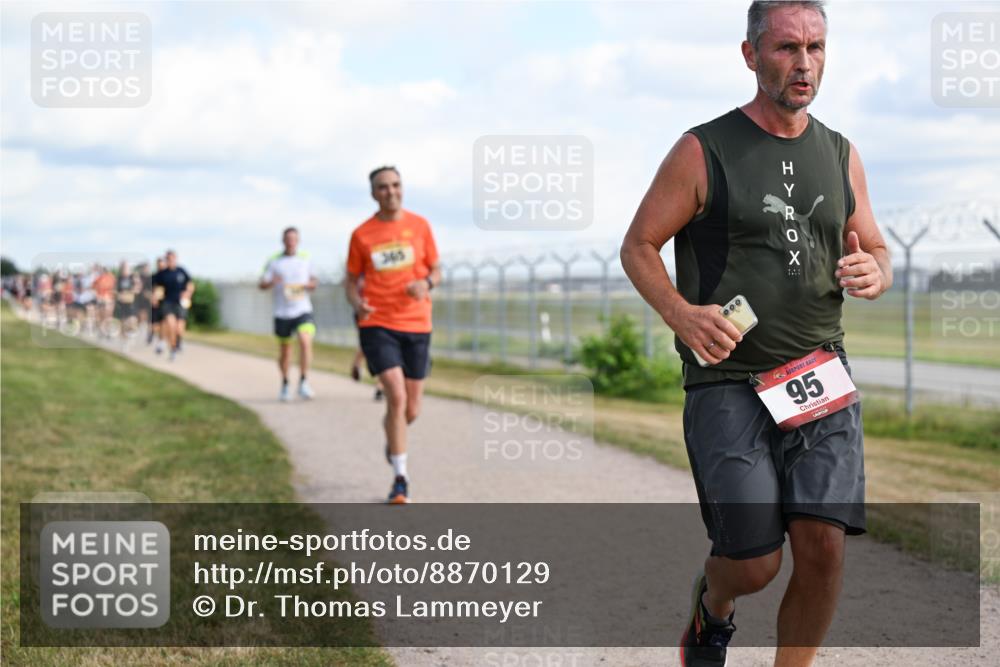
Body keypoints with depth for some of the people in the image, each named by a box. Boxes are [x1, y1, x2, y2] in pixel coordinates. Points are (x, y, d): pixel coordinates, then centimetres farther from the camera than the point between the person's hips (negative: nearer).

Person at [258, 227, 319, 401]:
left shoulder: (306, 259, 7)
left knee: (305, 341, -21)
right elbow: (261, 284, 0)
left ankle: (303, 382, -14)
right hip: (282, 313, 0)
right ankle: (285, 385, 27)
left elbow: (313, 279, 20)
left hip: (303, 310, 0)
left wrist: (311, 284, -4)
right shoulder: (274, 261, 3)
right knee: (284, 348, 8)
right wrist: (271, 282, -23)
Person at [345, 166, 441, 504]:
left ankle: (392, 435, 44)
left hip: (416, 326, 2)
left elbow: (436, 270, 12)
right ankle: (400, 479, -8)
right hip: (377, 325, -2)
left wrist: (427, 283, -12)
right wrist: (356, 304, -11)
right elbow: (351, 279, 10)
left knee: (411, 411, 6)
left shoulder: (419, 226, 5)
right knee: (396, 396, -18)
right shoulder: (361, 234, 2)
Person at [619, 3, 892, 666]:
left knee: (824, 548, -11)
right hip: (727, 381, -3)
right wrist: (679, 313, -16)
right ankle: (713, 604, 31)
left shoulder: (840, 156, 11)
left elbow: (877, 252, 20)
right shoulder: (703, 151, -2)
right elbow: (638, 246, 3)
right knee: (755, 565, -7)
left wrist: (874, 274, -6)